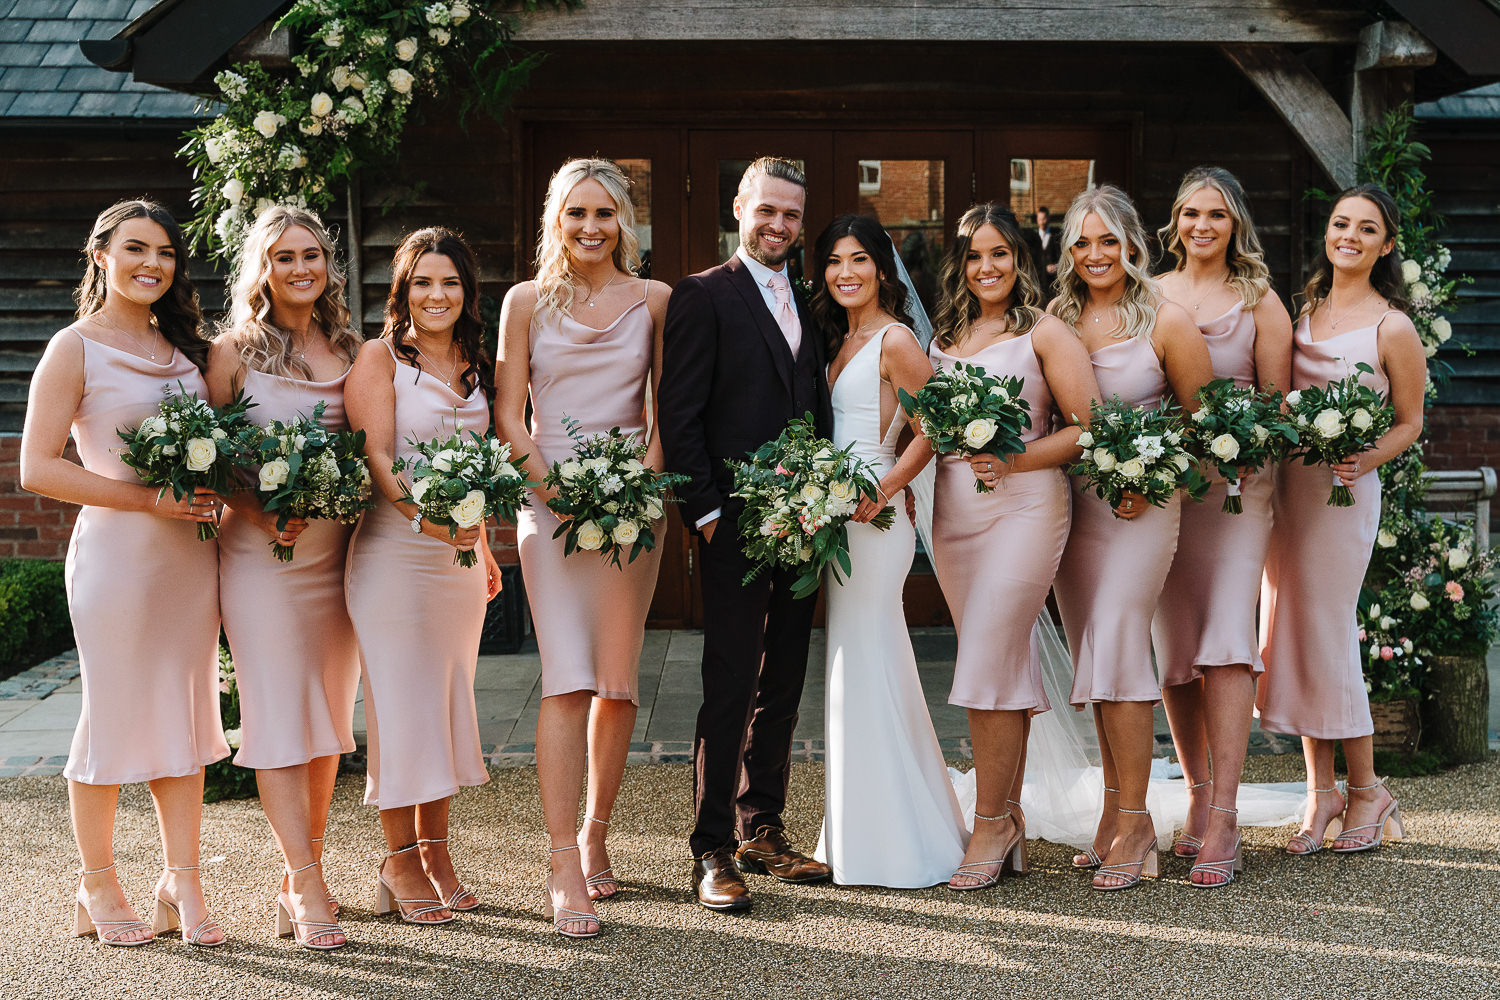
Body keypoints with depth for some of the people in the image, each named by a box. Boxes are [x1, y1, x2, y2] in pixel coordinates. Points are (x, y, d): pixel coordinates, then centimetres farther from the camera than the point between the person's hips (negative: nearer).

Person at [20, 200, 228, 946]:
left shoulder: (183, 347, 14)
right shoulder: (75, 349, -4)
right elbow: (37, 469, -10)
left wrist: (212, 492, -1)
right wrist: (146, 498, -18)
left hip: (190, 551, 6)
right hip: (115, 550, -6)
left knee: (186, 715, 7)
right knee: (113, 716, 2)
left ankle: (182, 885, 15)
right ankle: (99, 889, 17)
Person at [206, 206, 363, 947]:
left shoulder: (349, 351, 10)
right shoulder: (235, 350, 1)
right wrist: (259, 513, -15)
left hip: (336, 551, 4)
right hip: (259, 550, -4)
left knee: (329, 713, 6)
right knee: (279, 714, -6)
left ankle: (301, 875, 16)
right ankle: (307, 887, -6)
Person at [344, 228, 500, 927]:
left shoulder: (474, 364, 14)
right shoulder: (381, 357, -5)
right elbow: (374, 455, -14)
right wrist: (423, 516, -29)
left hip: (459, 552, 6)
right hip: (393, 549, -6)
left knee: (449, 698, 9)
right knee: (401, 699, -2)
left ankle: (437, 852, 19)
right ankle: (400, 862, 8)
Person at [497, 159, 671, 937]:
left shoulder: (653, 300, 9)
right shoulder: (527, 302, 7)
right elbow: (509, 415, 4)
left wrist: (645, 476, -9)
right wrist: (548, 482, -11)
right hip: (549, 496, -1)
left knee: (617, 680, 4)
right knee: (567, 677, -11)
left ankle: (596, 833, 23)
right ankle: (566, 872, -12)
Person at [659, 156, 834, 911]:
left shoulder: (808, 304, 16)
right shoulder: (702, 296, -3)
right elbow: (679, 417, -8)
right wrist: (707, 513, -13)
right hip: (736, 526, -6)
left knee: (782, 686, 12)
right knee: (730, 688, -5)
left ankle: (764, 832, 23)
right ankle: (713, 850, 3)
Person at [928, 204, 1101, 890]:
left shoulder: (1044, 332, 0)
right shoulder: (946, 337, 16)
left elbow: (1088, 426, -5)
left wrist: (1014, 460, -15)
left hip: (1023, 505, -5)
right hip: (953, 510, 5)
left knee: (990, 663, -11)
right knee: (1006, 667, 9)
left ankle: (990, 827, -2)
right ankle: (1010, 822, 15)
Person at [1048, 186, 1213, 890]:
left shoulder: (1165, 321, -5)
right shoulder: (1056, 319, 6)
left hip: (1140, 502, -4)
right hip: (1069, 500, 4)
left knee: (1116, 644, -12)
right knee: (1091, 655, 7)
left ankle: (1133, 821, -3)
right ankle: (1115, 808, 16)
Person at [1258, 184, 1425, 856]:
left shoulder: (1393, 328, -6)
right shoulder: (1305, 309, 11)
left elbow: (1409, 423, -1)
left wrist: (1365, 460, -19)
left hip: (1342, 490, -6)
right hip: (1285, 481, 6)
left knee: (1327, 633, -2)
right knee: (1290, 630, 6)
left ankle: (1366, 789, 15)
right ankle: (1321, 791, 16)